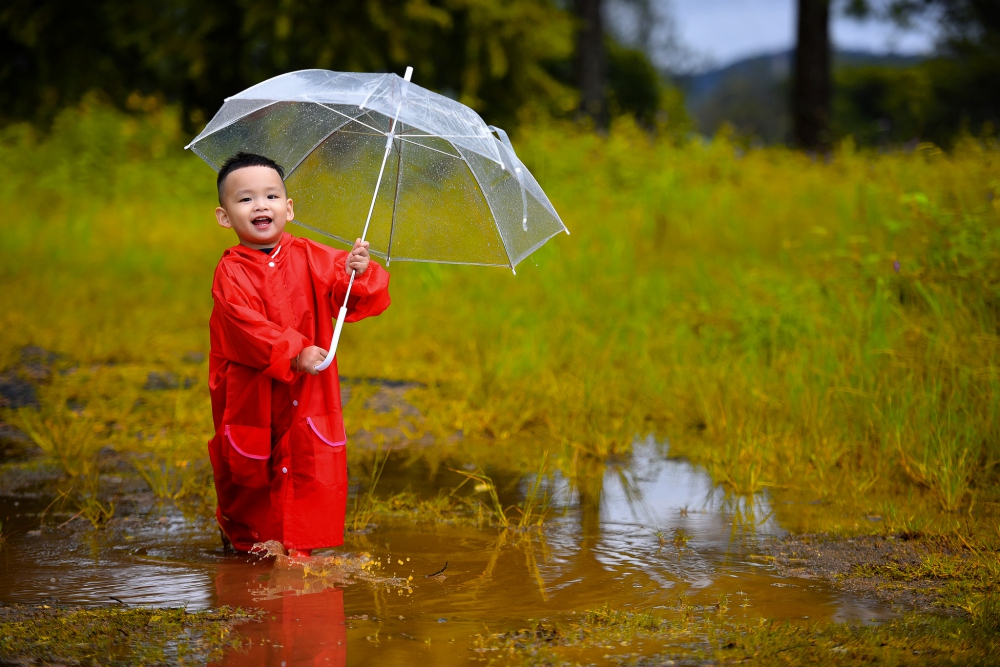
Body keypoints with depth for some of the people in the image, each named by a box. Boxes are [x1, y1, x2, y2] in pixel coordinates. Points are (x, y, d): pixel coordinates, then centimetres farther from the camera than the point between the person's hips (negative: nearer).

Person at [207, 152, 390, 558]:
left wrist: (357, 274, -28)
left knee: (311, 464, -1)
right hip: (251, 395, -2)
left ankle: (299, 543, 12)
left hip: (308, 392, 2)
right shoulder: (230, 272, -7)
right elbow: (247, 326, -20)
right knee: (247, 469, 8)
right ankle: (242, 536, 32)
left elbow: (349, 298, -6)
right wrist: (294, 354, -30)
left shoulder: (310, 258, 2)